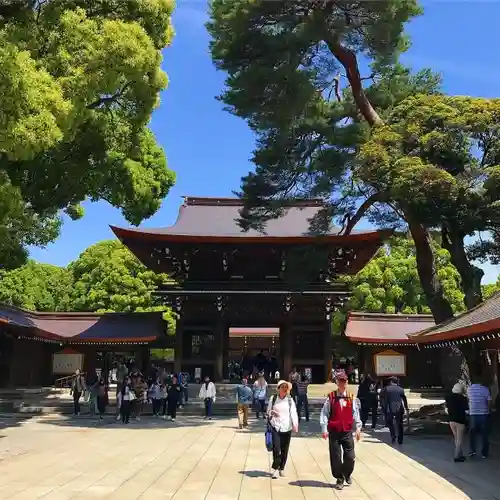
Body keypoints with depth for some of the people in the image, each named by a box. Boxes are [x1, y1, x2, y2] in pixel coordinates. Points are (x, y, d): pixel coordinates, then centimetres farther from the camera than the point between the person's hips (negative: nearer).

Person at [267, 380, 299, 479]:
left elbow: (293, 412, -7)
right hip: (275, 427, -1)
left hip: (287, 428, 1)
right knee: (276, 449, -12)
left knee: (284, 451, 8)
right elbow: (268, 412, 14)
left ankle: (281, 468, 25)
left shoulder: (290, 400, 3)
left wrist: (295, 424, -21)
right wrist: (272, 413, -8)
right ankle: (275, 469, 4)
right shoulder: (273, 399, 5)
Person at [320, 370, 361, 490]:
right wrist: (324, 429, -12)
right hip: (334, 432, -1)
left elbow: (355, 413, 6)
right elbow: (324, 414, -6)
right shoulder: (330, 397, -5)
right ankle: (339, 479, 22)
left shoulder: (351, 398, 3)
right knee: (335, 457, 3)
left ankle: (347, 474, 29)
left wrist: (358, 428, 2)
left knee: (350, 456, 0)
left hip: (347, 432, 2)